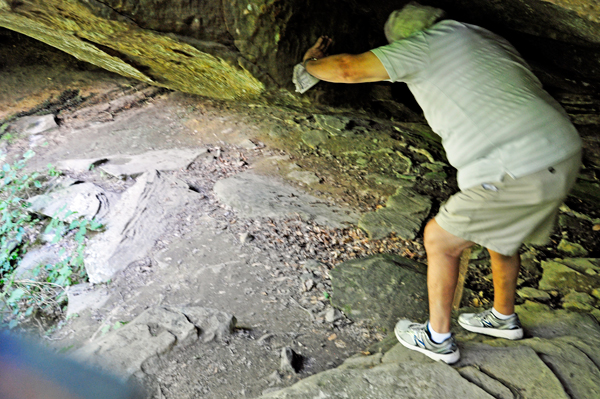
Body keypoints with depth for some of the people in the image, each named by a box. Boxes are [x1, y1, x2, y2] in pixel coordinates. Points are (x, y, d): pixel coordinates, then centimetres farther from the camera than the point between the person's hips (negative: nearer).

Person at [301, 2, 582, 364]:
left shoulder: (427, 43, -3)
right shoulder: (485, 37, 21)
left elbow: (348, 68, -7)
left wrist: (313, 62, 13)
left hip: (519, 175, -9)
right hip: (564, 156, 9)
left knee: (439, 240, 10)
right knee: (500, 232, 31)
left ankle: (437, 339, 27)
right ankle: (504, 319, 51)